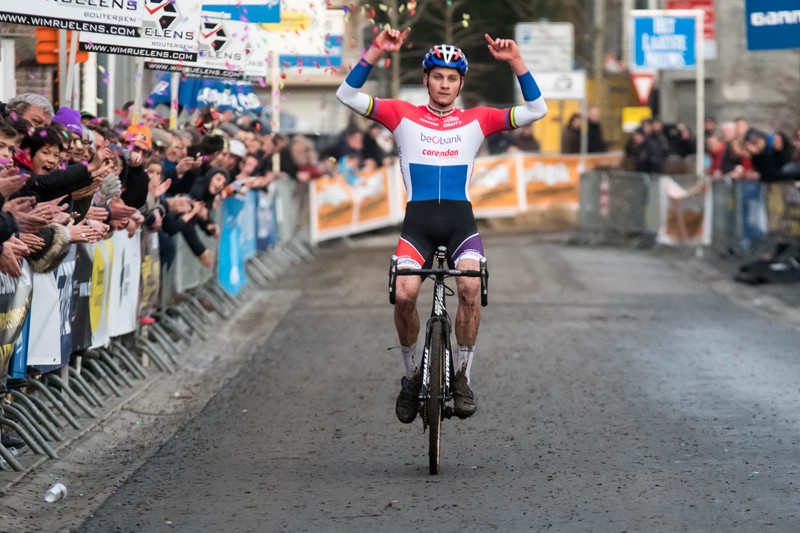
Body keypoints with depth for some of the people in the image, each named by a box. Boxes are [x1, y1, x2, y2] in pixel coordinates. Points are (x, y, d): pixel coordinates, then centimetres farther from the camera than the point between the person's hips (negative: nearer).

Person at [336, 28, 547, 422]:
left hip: (460, 219, 0)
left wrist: (515, 62, -6)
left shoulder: (476, 120, 10)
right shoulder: (403, 116, 8)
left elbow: (536, 111, 5)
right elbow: (347, 95, 0)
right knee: (405, 294, -24)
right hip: (418, 220, 0)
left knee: (469, 287, -27)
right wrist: (376, 52, -12)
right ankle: (411, 374, 0)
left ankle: (462, 377, -11)